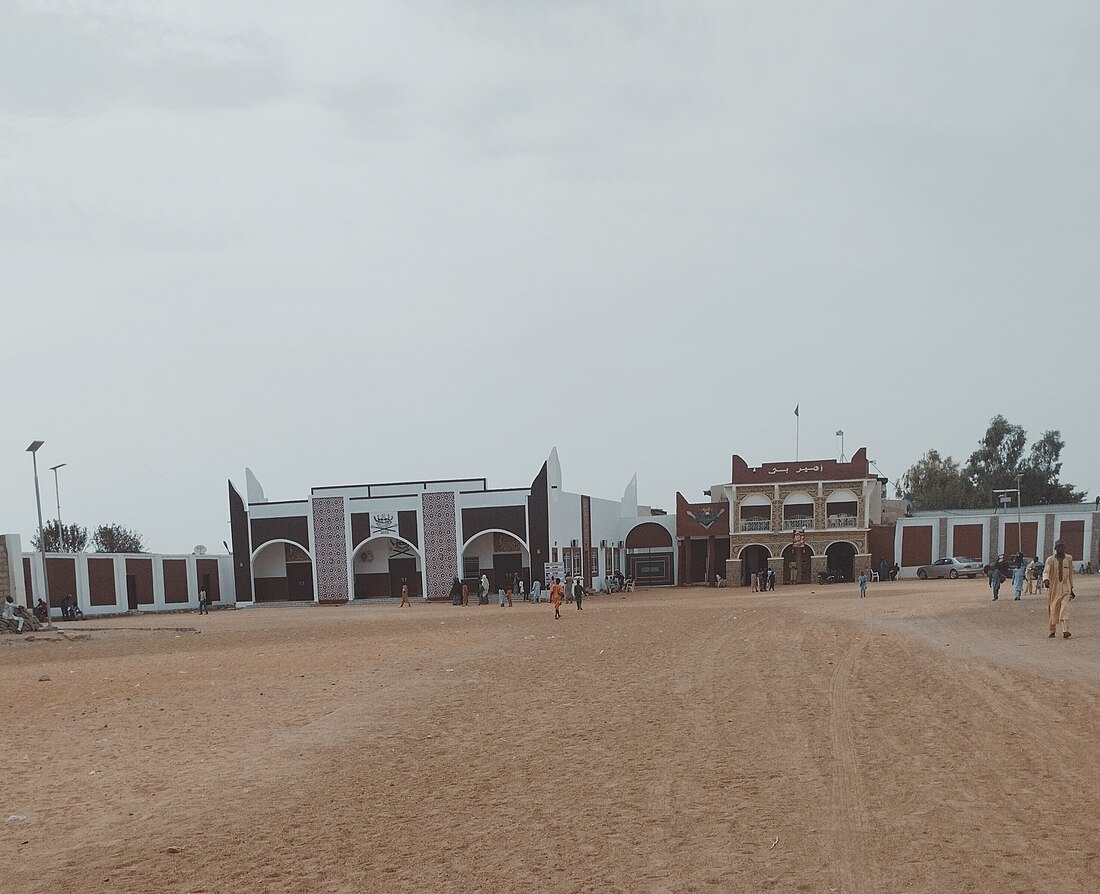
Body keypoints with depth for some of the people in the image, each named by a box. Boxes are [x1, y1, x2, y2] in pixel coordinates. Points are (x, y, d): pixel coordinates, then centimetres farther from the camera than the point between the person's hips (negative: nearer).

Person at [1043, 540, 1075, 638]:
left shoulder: (1069, 559, 8)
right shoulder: (1050, 560, 0)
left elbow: (1070, 574, 16)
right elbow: (1046, 571, -12)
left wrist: (1071, 589, 18)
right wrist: (1046, 580, -34)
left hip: (1065, 588, 1)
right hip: (1053, 587, -1)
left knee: (1065, 608, -14)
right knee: (1053, 610, 4)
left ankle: (1065, 631, -21)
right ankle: (1053, 631, 17)